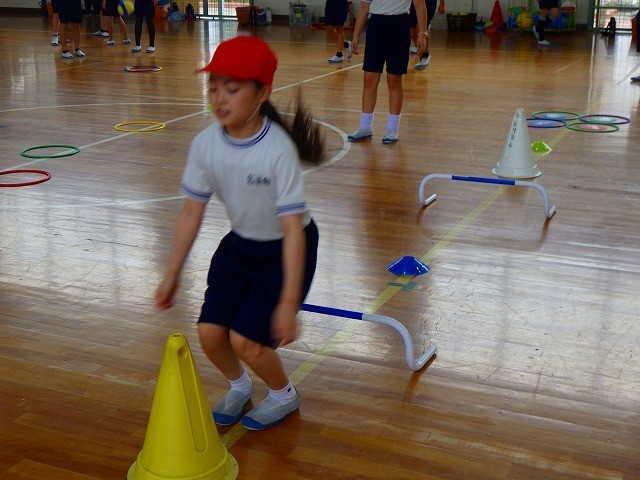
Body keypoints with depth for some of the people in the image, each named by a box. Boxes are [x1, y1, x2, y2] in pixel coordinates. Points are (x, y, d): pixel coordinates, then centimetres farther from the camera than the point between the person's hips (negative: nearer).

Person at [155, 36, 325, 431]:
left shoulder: (278, 149, -30)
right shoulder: (205, 144, -14)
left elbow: (293, 228, -28)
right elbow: (192, 212, -2)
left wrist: (289, 301, -30)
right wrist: (172, 276, 3)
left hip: (286, 249, -5)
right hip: (241, 244, 5)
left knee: (245, 339, -12)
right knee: (210, 331, -4)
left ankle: (283, 395, 22)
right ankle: (239, 386, 31)